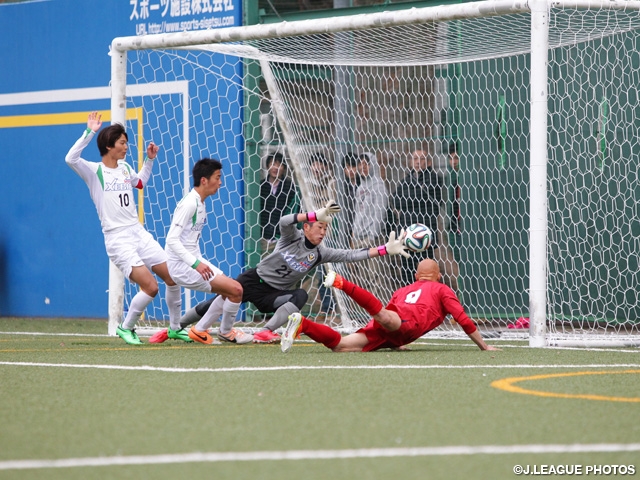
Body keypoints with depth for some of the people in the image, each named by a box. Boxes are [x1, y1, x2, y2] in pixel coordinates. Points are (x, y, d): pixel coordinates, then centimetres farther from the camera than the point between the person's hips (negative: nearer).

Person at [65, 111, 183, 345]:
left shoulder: (124, 168, 12)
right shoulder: (94, 171, -8)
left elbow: (140, 182, 36)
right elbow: (70, 159, -28)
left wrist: (149, 159, 24)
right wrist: (89, 132, -30)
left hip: (139, 233, 7)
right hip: (117, 238, -7)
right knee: (150, 287, -18)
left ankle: (175, 328, 22)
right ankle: (125, 328, 4)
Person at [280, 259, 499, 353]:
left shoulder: (403, 290, 43)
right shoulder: (443, 290, 28)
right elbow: (463, 320, 20)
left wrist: (395, 344, 52)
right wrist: (483, 346, 28)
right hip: (406, 324, -5)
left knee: (342, 345, -10)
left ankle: (303, 324, -30)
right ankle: (343, 284, -49)